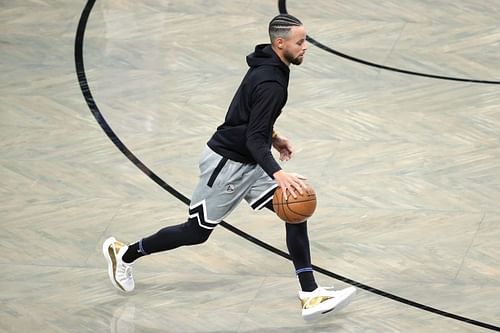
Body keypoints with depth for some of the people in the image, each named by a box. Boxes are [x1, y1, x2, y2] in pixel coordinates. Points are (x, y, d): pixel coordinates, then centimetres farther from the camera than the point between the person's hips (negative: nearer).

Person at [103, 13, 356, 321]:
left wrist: (274, 137, 25)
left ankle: (311, 296, -8)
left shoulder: (270, 66, 3)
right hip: (227, 163, -9)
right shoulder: (270, 83, -28)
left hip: (249, 162, 9)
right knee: (196, 232, 6)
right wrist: (279, 175, -42)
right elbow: (254, 139, -31)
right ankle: (124, 253, 27)